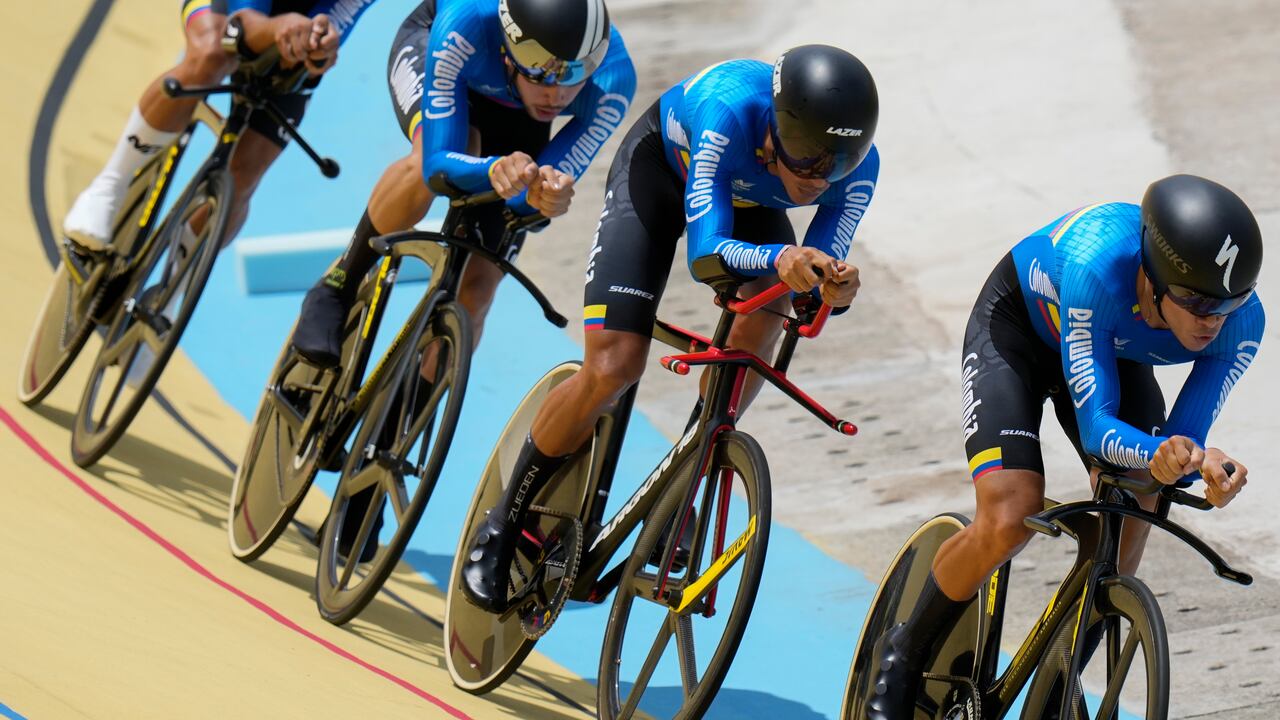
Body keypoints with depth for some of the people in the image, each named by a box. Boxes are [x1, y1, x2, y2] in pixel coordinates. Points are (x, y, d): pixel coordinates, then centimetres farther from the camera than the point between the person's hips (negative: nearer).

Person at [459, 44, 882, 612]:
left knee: (758, 326, -28)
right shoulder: (730, 110, -43)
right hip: (660, 169, -4)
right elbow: (706, 250, -45)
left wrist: (835, 286, -54)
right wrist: (780, 259, -65)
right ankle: (504, 523, 5)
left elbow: (821, 264, -30)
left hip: (750, 202, 4)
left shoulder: (858, 166, -32)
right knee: (611, 369, -15)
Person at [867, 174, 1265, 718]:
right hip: (1017, 327, -4)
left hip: (1114, 350, 4)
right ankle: (903, 655, 4)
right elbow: (1096, 425, -41)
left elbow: (1183, 440, -27)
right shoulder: (1098, 268, -44)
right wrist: (1157, 453, -61)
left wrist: (1205, 464, -50)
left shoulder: (1240, 323, -31)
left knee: (1134, 504, -19)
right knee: (1009, 521, -21)